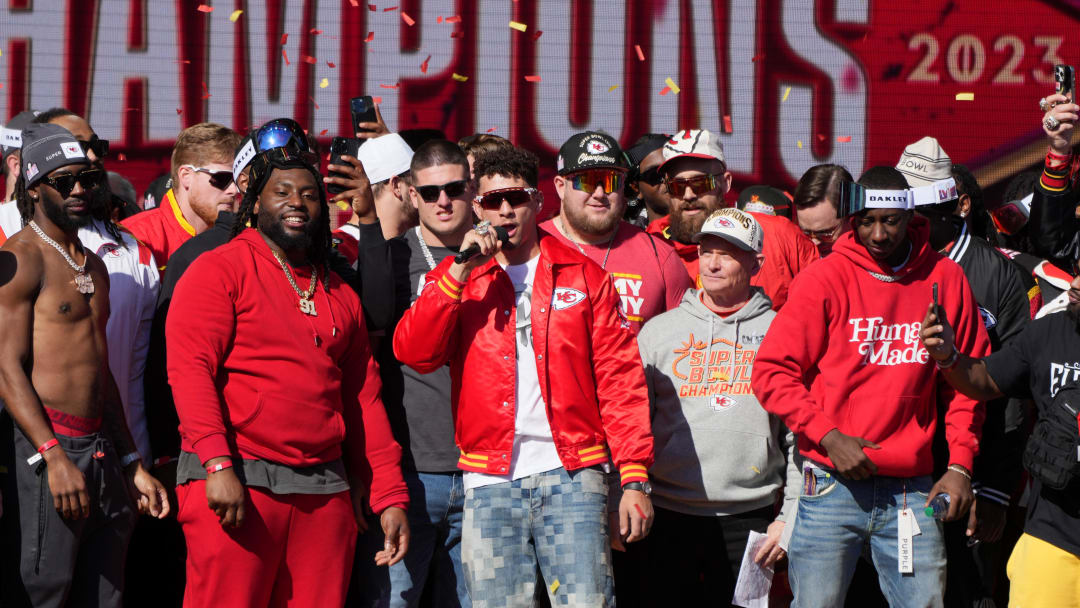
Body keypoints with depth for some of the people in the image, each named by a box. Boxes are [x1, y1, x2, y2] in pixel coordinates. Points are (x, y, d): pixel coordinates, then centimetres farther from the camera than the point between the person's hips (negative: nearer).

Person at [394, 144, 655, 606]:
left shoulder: (583, 275, 9)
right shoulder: (455, 279, 12)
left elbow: (619, 379, 5)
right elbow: (414, 353, -4)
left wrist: (634, 479, -3)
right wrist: (459, 272, -10)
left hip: (570, 475, -1)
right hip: (490, 483, 1)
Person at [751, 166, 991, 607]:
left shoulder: (945, 279, 7)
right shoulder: (824, 279, -1)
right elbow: (771, 372, -3)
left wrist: (960, 463, 3)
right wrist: (828, 435, -12)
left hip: (912, 492, 2)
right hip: (833, 485, -2)